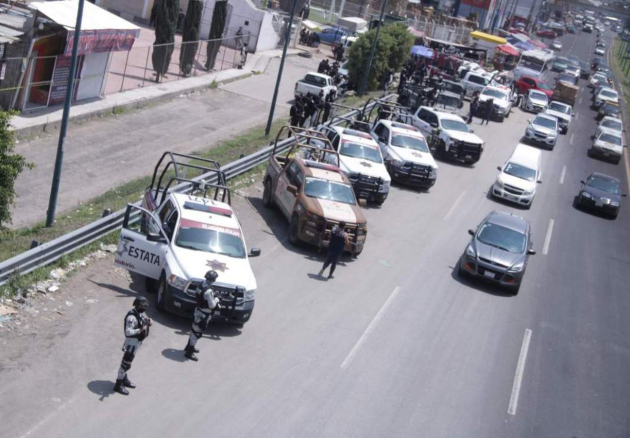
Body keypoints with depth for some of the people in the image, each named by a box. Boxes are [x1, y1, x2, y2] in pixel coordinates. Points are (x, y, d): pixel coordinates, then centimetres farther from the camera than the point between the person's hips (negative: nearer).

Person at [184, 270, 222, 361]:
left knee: (194, 329, 24)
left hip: (198, 312, 9)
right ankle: (189, 352, 8)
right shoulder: (208, 291, -30)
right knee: (197, 332, 0)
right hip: (203, 315, -9)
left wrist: (216, 305, 9)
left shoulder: (201, 286, -1)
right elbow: (212, 305, -26)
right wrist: (216, 299, -5)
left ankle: (190, 346, 42)